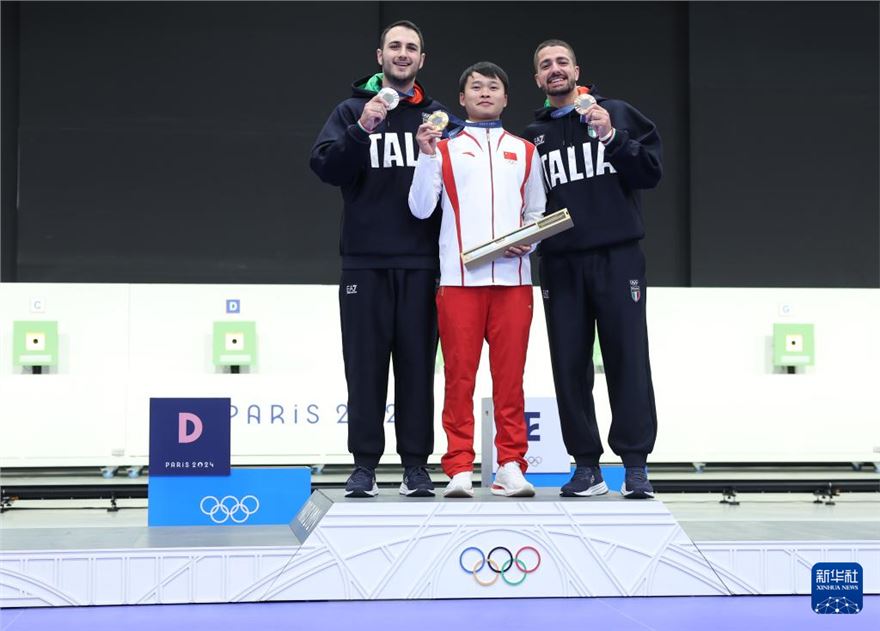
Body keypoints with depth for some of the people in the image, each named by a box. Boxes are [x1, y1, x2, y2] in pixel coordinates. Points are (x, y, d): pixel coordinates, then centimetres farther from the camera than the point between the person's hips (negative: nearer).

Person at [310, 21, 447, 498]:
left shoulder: (439, 116, 12)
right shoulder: (352, 111, 10)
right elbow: (325, 168, -5)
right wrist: (361, 130, -17)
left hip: (421, 262, 1)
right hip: (364, 261, 0)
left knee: (417, 362, 2)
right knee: (365, 363, 1)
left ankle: (416, 463, 7)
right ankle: (364, 464, 6)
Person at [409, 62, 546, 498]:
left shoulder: (524, 151, 19)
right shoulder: (444, 147, 13)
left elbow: (537, 212, 21)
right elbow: (421, 208, 3)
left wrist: (528, 241, 1)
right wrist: (427, 155, -6)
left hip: (512, 278, 2)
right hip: (459, 278, -1)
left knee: (510, 375, -1)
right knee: (459, 374, -3)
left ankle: (510, 467, 4)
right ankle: (459, 469, 0)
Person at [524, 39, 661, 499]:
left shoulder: (618, 114, 8)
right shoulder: (533, 137, 15)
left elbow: (651, 172, 0)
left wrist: (612, 138, -13)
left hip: (617, 257, -3)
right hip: (559, 263, 3)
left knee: (627, 358, -5)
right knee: (570, 365, 2)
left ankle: (635, 464, 0)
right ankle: (586, 465, 9)